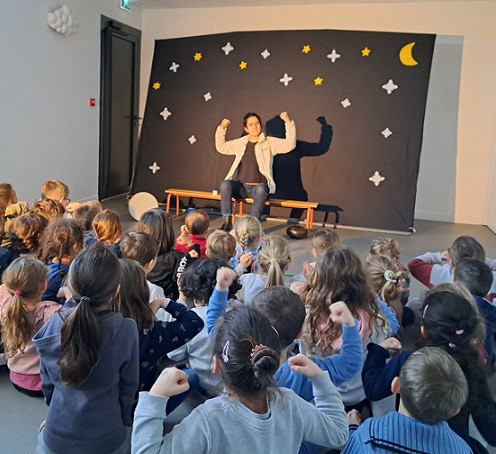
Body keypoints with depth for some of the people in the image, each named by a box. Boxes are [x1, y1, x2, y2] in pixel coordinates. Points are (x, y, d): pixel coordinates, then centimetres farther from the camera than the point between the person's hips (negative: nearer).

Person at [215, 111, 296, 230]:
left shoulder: (270, 143, 5)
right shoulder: (240, 143, 16)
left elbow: (289, 145, -7)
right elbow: (221, 147, 20)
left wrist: (288, 123, -17)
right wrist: (221, 129, 8)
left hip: (258, 186, -3)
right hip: (241, 186, 3)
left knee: (261, 189, -38)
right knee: (225, 184, -28)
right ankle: (227, 222, -24)